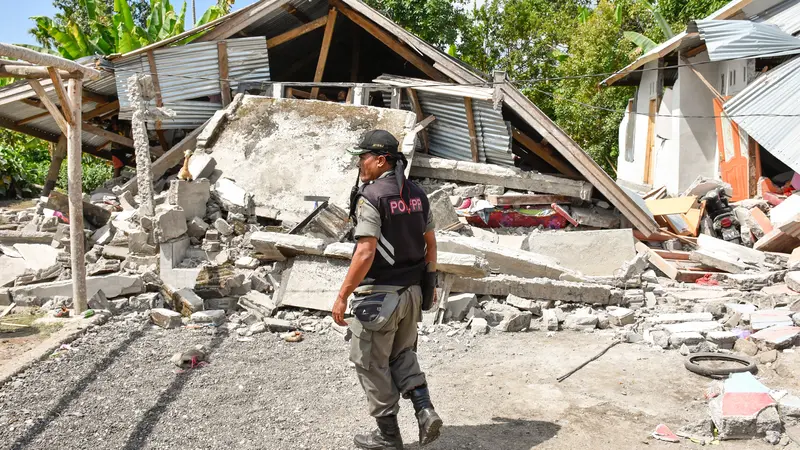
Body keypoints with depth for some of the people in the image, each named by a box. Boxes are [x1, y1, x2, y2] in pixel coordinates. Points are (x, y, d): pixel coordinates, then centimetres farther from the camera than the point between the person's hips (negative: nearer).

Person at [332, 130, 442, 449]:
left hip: (378, 293, -7)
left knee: (371, 363, 8)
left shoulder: (371, 197, -17)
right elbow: (430, 243, 13)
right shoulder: (416, 194, 7)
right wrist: (429, 282, 23)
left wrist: (342, 296, -18)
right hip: (411, 291, 8)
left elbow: (365, 253, -23)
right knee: (402, 354, 24)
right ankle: (425, 410, 8)